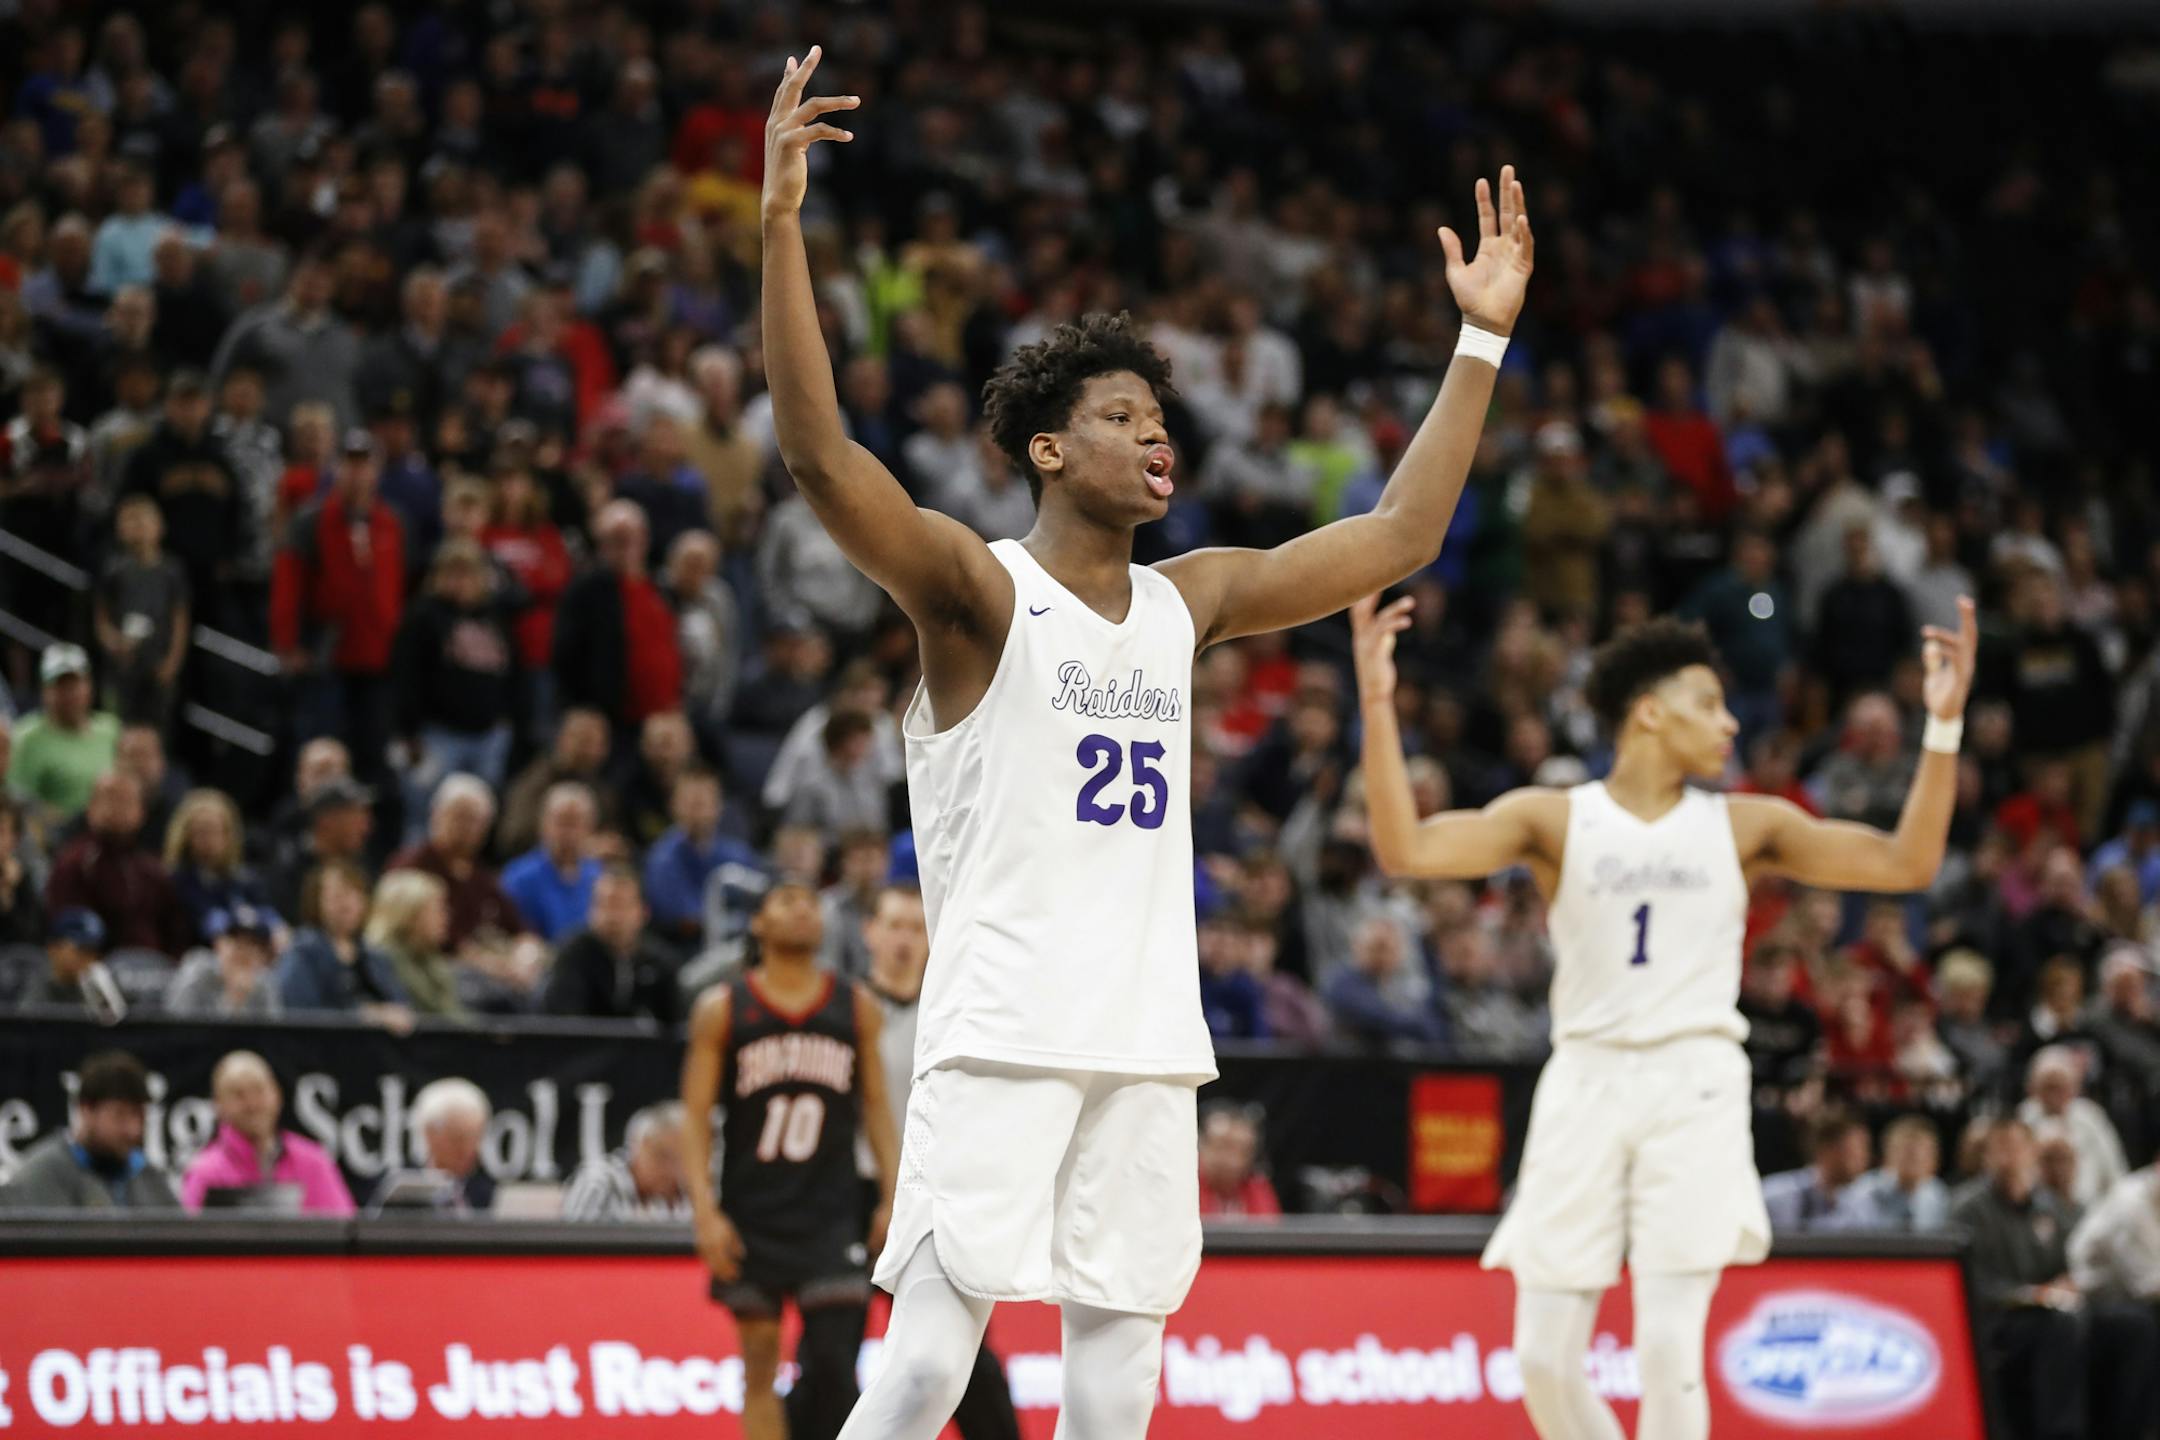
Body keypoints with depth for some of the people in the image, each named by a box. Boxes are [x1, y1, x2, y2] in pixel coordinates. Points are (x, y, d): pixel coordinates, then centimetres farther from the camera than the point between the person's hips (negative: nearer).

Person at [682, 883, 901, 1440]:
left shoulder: (857, 1008, 7)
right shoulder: (722, 1010, 2)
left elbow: (877, 1107, 11)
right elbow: (696, 1116, 0)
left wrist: (893, 1198, 3)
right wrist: (705, 1211, -10)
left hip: (831, 1213, 1)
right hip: (751, 1216, -1)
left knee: (832, 1360, -10)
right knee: (760, 1359, 2)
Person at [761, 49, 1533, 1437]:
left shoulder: (1188, 602, 15)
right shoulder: (976, 587, -3)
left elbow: (1399, 535, 21)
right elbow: (819, 452, -18)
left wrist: (1481, 341, 19)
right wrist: (782, 223, -27)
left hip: (1148, 1047, 6)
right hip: (1001, 1043, -6)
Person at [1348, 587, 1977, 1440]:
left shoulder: (1744, 826, 10)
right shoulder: (1553, 820, 4)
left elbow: (1908, 863, 5)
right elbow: (1404, 849, -9)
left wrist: (1944, 725, -3)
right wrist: (1377, 705, -19)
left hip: (1694, 1087, 0)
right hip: (1585, 1082, 0)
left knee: (1669, 1347, -13)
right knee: (1544, 1355, -1)